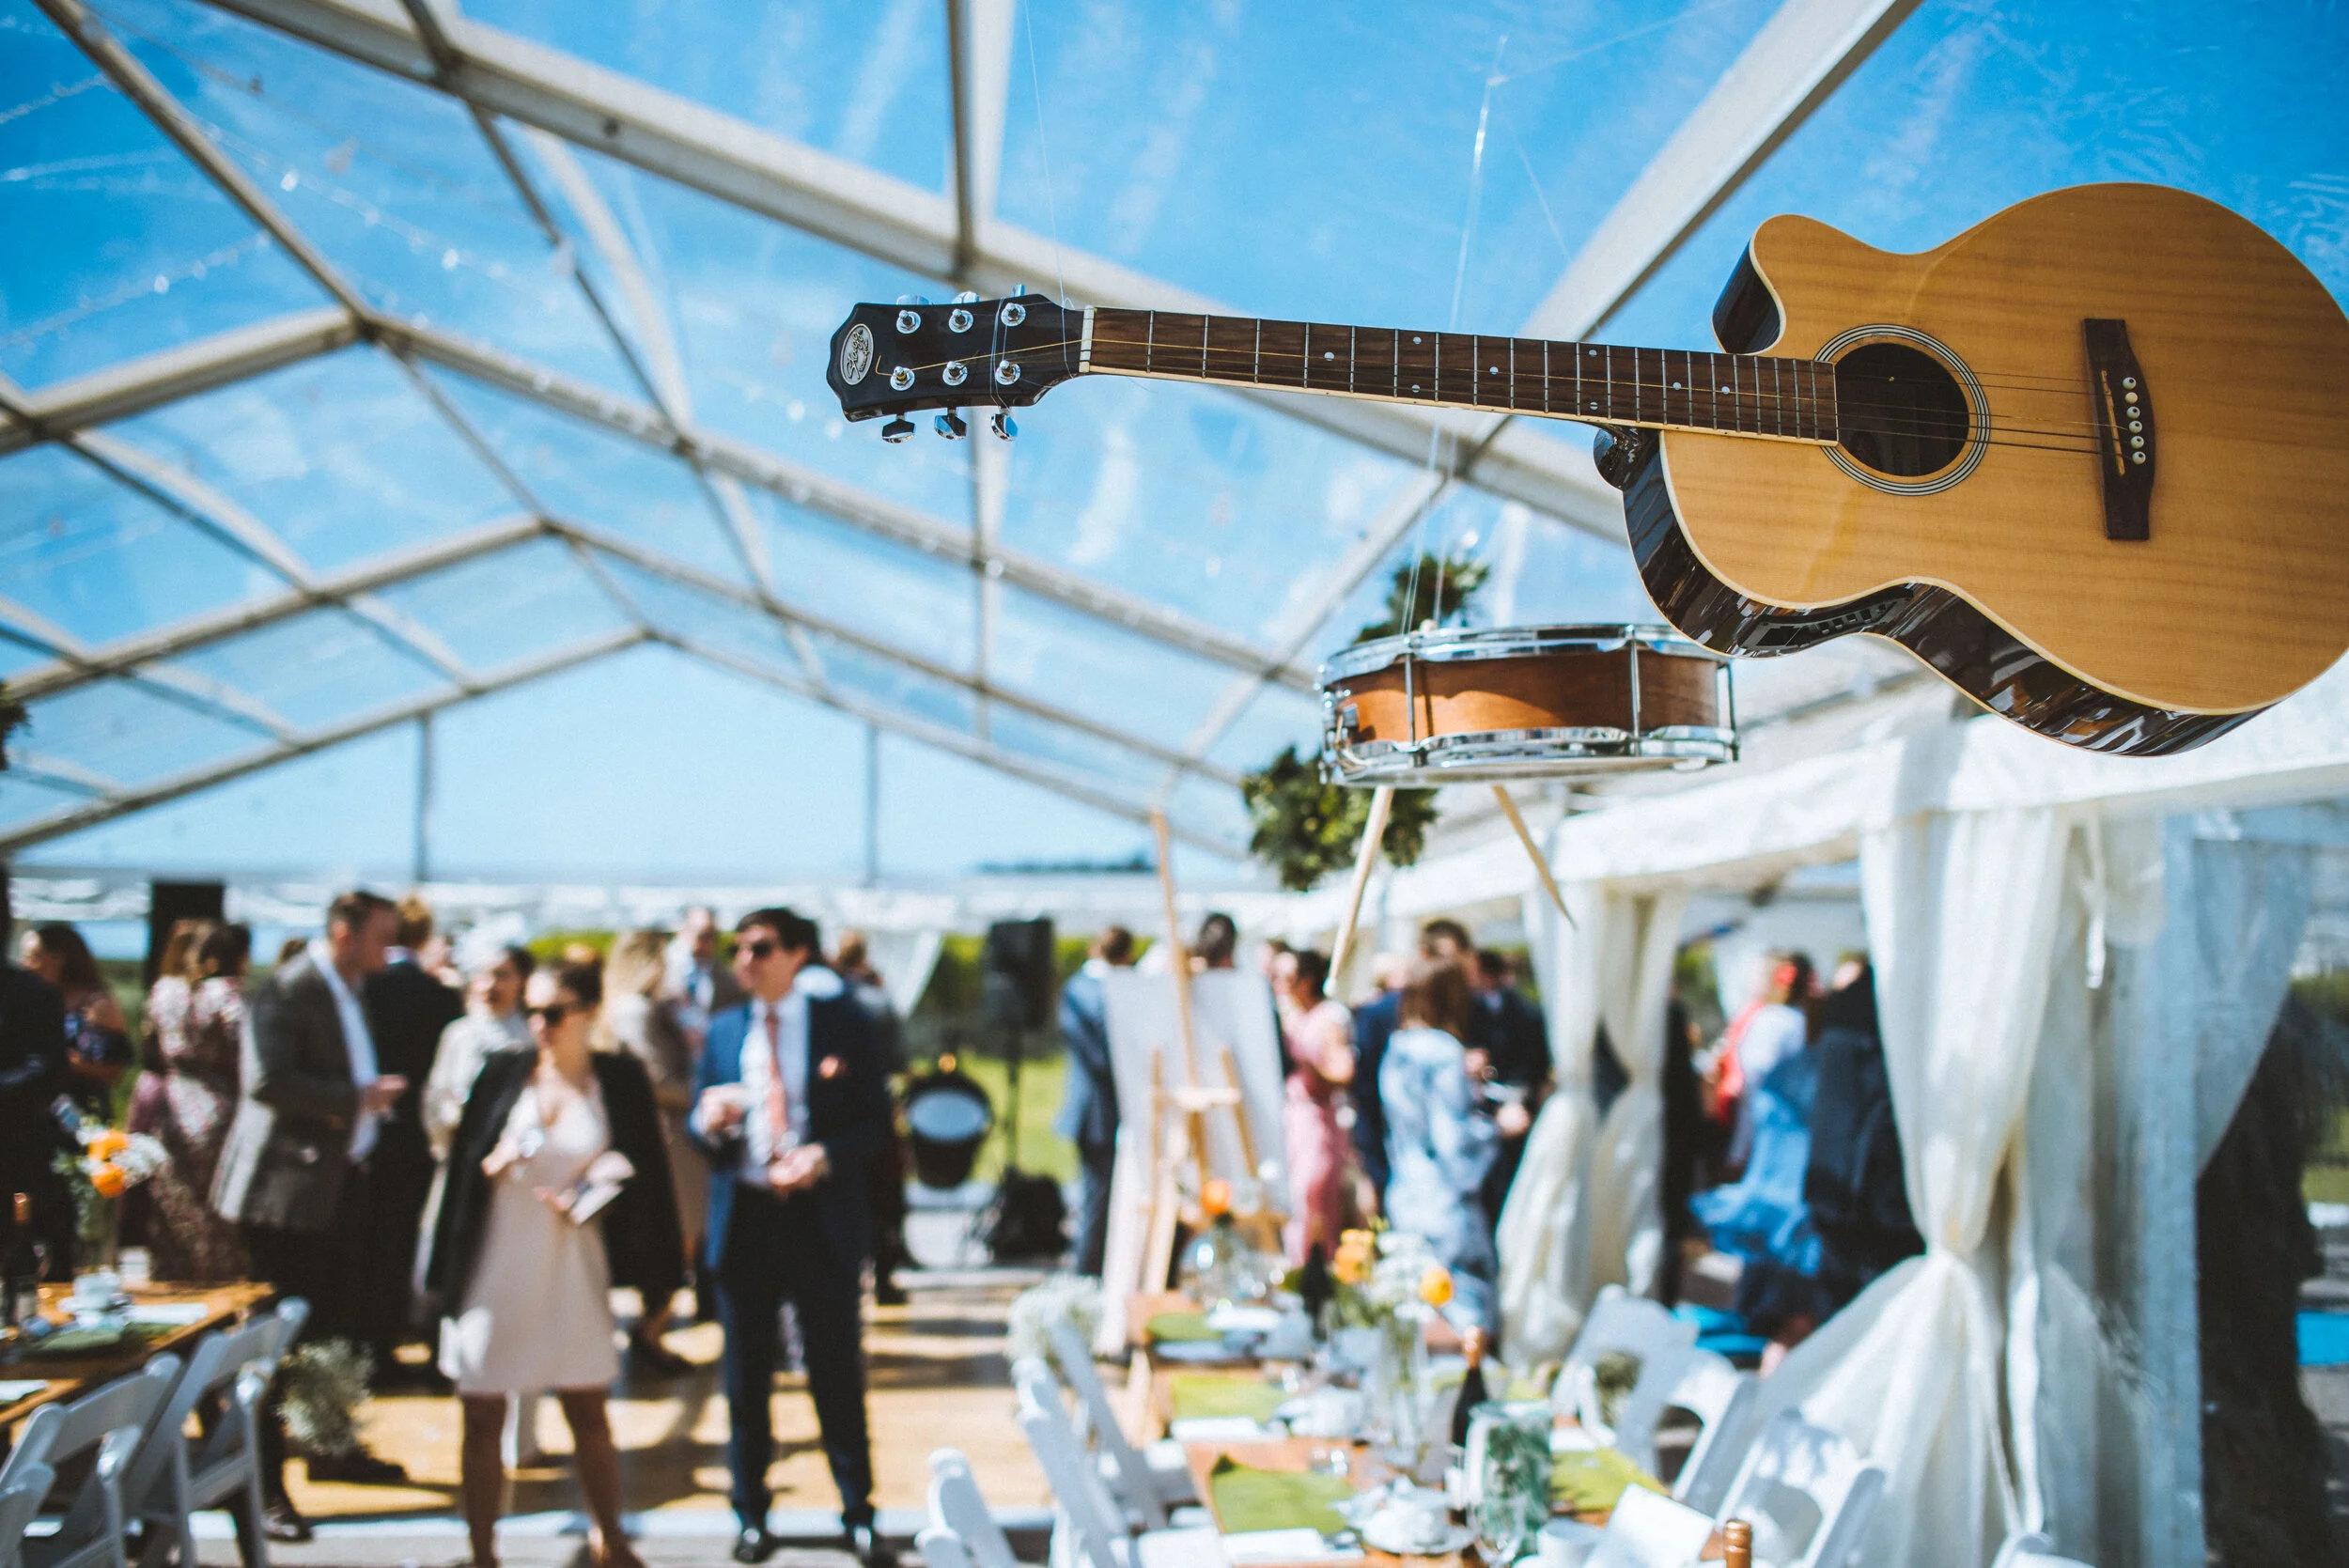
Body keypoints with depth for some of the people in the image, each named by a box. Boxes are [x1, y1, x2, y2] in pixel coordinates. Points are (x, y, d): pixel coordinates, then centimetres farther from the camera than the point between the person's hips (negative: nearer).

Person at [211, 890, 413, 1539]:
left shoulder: (351, 993, 15)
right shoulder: (285, 993, -15)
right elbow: (268, 1080, -27)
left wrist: (378, 1095, 8)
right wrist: (357, 1098, -22)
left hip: (344, 1180, 9)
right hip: (290, 1187, -9)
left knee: (346, 1323, 16)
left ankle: (334, 1448, 33)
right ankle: (263, 1485, 4)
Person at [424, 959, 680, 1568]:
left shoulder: (621, 1079, 0)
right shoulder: (502, 1072, 2)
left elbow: (644, 1172, 3)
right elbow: (463, 1160, 5)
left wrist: (595, 1190, -12)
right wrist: (493, 1164, -15)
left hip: (572, 1272, 0)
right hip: (493, 1268, 0)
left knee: (588, 1413, 11)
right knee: (482, 1420, 6)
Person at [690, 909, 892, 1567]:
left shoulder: (841, 1022, 0)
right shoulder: (724, 1031, 8)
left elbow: (875, 1119, -2)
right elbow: (700, 1129, 11)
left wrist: (824, 1156, -18)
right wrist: (709, 1121, -12)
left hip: (824, 1217, -2)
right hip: (744, 1216, 3)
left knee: (838, 1371, 5)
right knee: (746, 1376, 10)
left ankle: (858, 1514, 19)